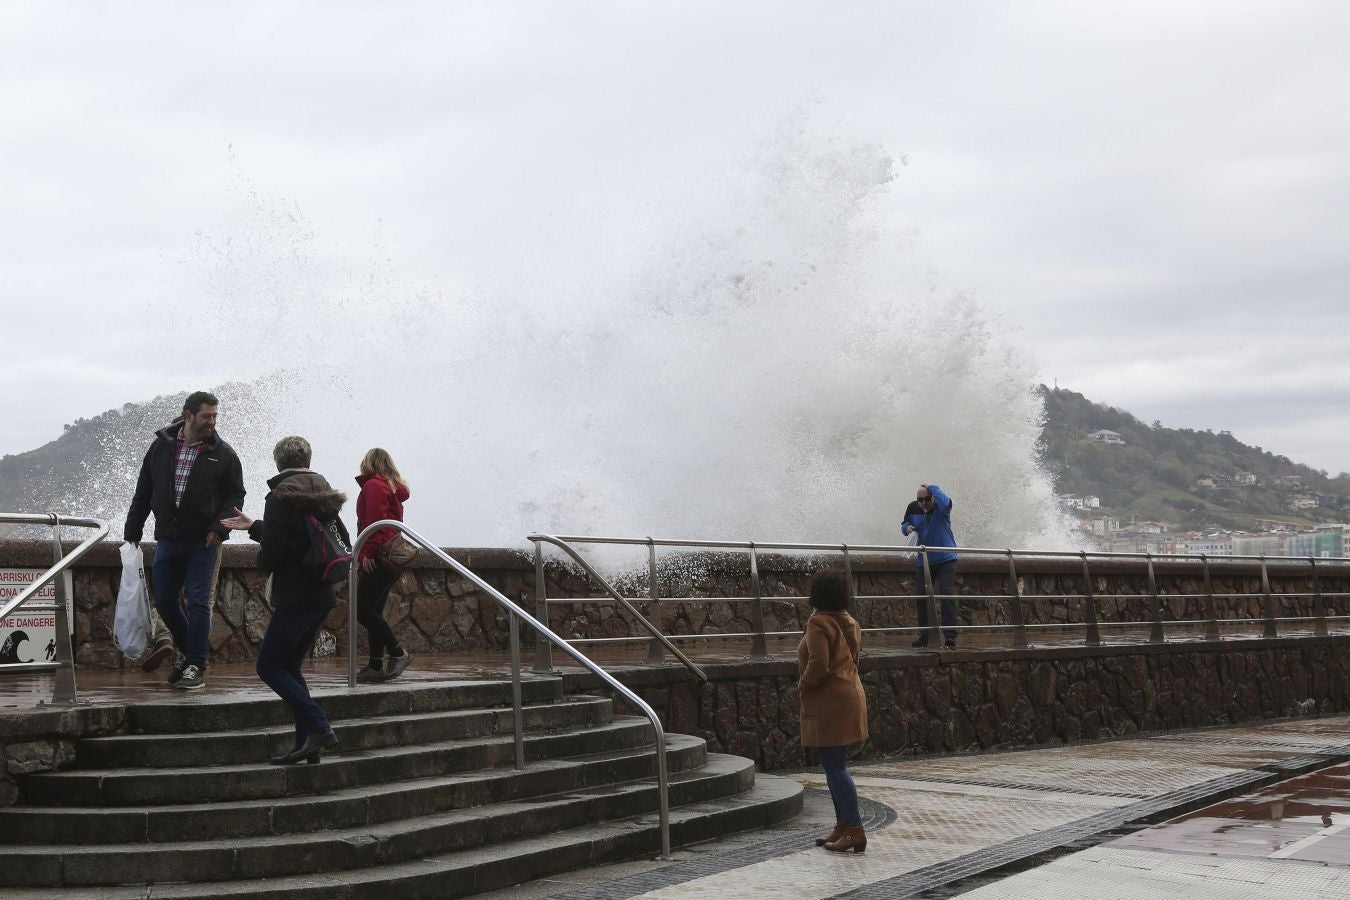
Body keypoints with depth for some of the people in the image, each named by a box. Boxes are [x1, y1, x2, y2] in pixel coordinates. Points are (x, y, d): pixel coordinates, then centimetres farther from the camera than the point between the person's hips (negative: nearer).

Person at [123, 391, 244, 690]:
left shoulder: (223, 454, -2)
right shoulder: (161, 447, 4)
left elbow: (235, 496, 1)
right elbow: (143, 493, 11)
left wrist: (219, 528, -13)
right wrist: (132, 532, 10)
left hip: (203, 542, -3)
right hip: (167, 539, 3)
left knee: (198, 603, -4)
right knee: (164, 601, 9)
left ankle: (196, 667, 5)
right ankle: (185, 649, 33)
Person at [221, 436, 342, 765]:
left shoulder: (281, 497, -12)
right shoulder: (323, 494, 13)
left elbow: (271, 552, -17)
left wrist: (262, 560, 7)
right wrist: (254, 527, 35)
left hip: (295, 597, -8)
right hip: (322, 594, 8)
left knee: (269, 666, -1)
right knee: (289, 667, 14)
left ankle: (317, 727, -12)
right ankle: (307, 743, 10)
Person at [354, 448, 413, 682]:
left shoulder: (373, 486, -7)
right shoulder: (392, 488, 21)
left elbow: (374, 521, -18)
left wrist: (368, 553, -18)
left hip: (377, 559, -10)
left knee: (362, 610, -11)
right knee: (373, 611, 9)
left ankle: (398, 653, -9)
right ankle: (376, 666, 8)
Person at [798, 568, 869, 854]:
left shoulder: (819, 622, -16)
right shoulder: (849, 622, 12)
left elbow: (818, 664, -24)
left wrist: (803, 685, -6)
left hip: (829, 704, -10)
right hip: (850, 695, 10)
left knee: (834, 767, -6)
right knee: (836, 766, 16)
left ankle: (854, 830, -7)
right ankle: (843, 827, 21)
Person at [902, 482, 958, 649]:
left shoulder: (941, 507, -13)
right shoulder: (913, 508, -2)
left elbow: (945, 502, -39)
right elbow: (905, 524, 16)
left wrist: (932, 487, -25)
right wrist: (907, 527, -8)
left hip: (945, 559, -5)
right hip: (923, 560, 5)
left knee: (947, 594, -16)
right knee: (920, 597, 6)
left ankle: (950, 637, -16)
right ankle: (924, 636, 19)